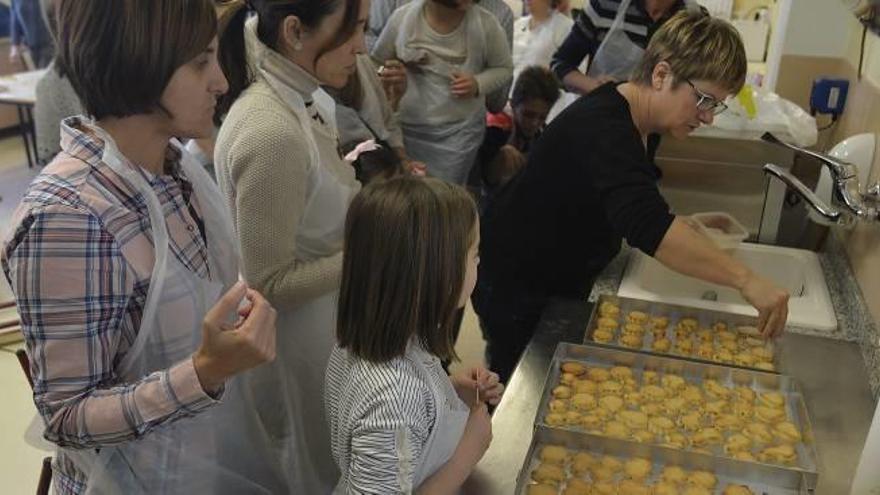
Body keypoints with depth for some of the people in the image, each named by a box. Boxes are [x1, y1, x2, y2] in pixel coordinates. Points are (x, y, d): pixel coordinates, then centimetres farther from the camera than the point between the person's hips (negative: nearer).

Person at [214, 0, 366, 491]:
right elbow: (269, 283, -25)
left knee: (325, 454, 30)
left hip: (322, 316, 8)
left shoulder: (301, 97, -4)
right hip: (297, 334, -8)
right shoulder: (272, 133, -31)